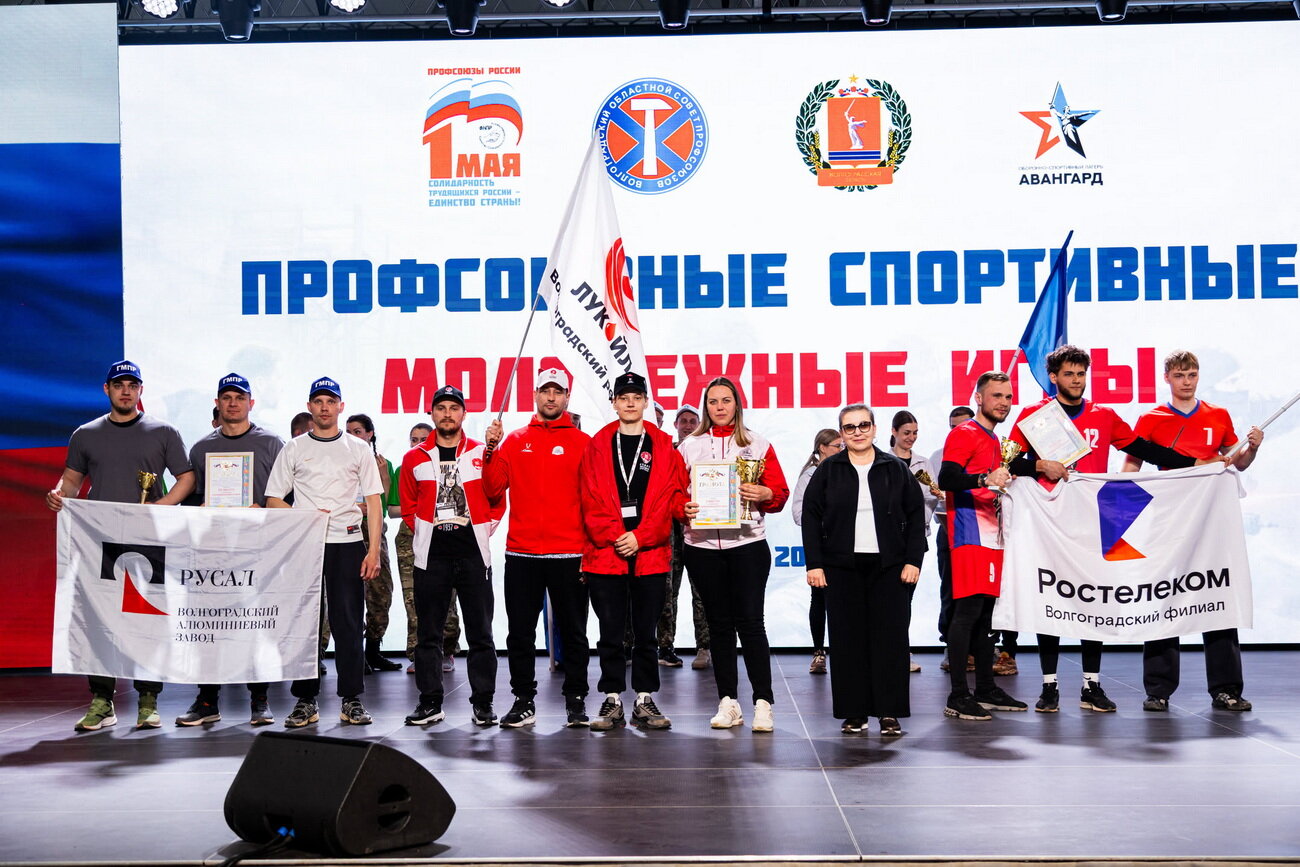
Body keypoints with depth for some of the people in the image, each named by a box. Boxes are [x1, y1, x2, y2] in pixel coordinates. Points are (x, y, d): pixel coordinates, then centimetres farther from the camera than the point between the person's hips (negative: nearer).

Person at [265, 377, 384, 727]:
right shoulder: (293, 449, 10)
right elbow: (273, 500, 8)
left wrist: (373, 549, -4)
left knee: (349, 622, 0)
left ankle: (352, 700, 6)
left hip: (348, 543, 0)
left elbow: (374, 501, 5)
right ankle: (305, 701, 9)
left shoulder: (358, 449, 9)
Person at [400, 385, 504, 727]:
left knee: (480, 631, 2)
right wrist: (427, 531, 5)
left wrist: (484, 530, 1)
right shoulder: (414, 458, 9)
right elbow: (408, 506, 16)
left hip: (473, 553, -1)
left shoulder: (483, 453, 5)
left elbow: (497, 500, 10)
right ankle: (430, 702, 14)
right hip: (431, 555, 1)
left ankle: (482, 704, 9)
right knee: (428, 632, 5)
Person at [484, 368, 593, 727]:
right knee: (520, 632, 7)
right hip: (521, 553, 2)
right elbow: (493, 491, 3)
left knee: (573, 631, 7)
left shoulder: (583, 443, 3)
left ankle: (576, 700, 18)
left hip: (568, 555, -2)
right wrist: (491, 449, -8)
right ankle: (523, 700, 18)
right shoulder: (514, 441, 9)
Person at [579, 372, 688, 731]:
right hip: (605, 553, 0)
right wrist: (615, 536, -11)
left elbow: (671, 497, 0)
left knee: (646, 633, 7)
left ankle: (645, 701, 16)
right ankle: (612, 701, 13)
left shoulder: (663, 446, 7)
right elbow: (591, 500, 0)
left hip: (650, 554, 0)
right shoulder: (597, 446, 7)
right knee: (610, 632, 5)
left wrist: (640, 537, -9)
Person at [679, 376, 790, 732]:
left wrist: (764, 494, -16)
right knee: (719, 623, 7)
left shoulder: (758, 444, 7)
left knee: (750, 621, -5)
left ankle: (763, 702, 0)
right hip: (702, 545, 2)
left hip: (747, 544, -2)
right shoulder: (689, 447, 10)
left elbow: (780, 492, 4)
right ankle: (728, 702, 15)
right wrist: (683, 509, -11)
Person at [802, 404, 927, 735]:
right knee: (847, 639, 2)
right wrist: (814, 564, -3)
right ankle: (853, 712, 10)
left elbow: (916, 516, 6)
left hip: (890, 567, 0)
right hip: (842, 568, 0)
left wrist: (913, 560, -3)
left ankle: (890, 713, 4)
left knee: (890, 637, -2)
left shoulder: (896, 469, 7)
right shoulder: (827, 471, 6)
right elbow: (811, 517, 4)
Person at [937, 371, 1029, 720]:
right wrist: (986, 479, -32)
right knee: (968, 610, -12)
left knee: (985, 612, 12)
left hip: (991, 534, 9)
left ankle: (986, 690, 18)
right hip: (969, 534, -9)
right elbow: (946, 479, -21)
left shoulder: (994, 440, 22)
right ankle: (958, 697, -10)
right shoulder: (964, 434, -6)